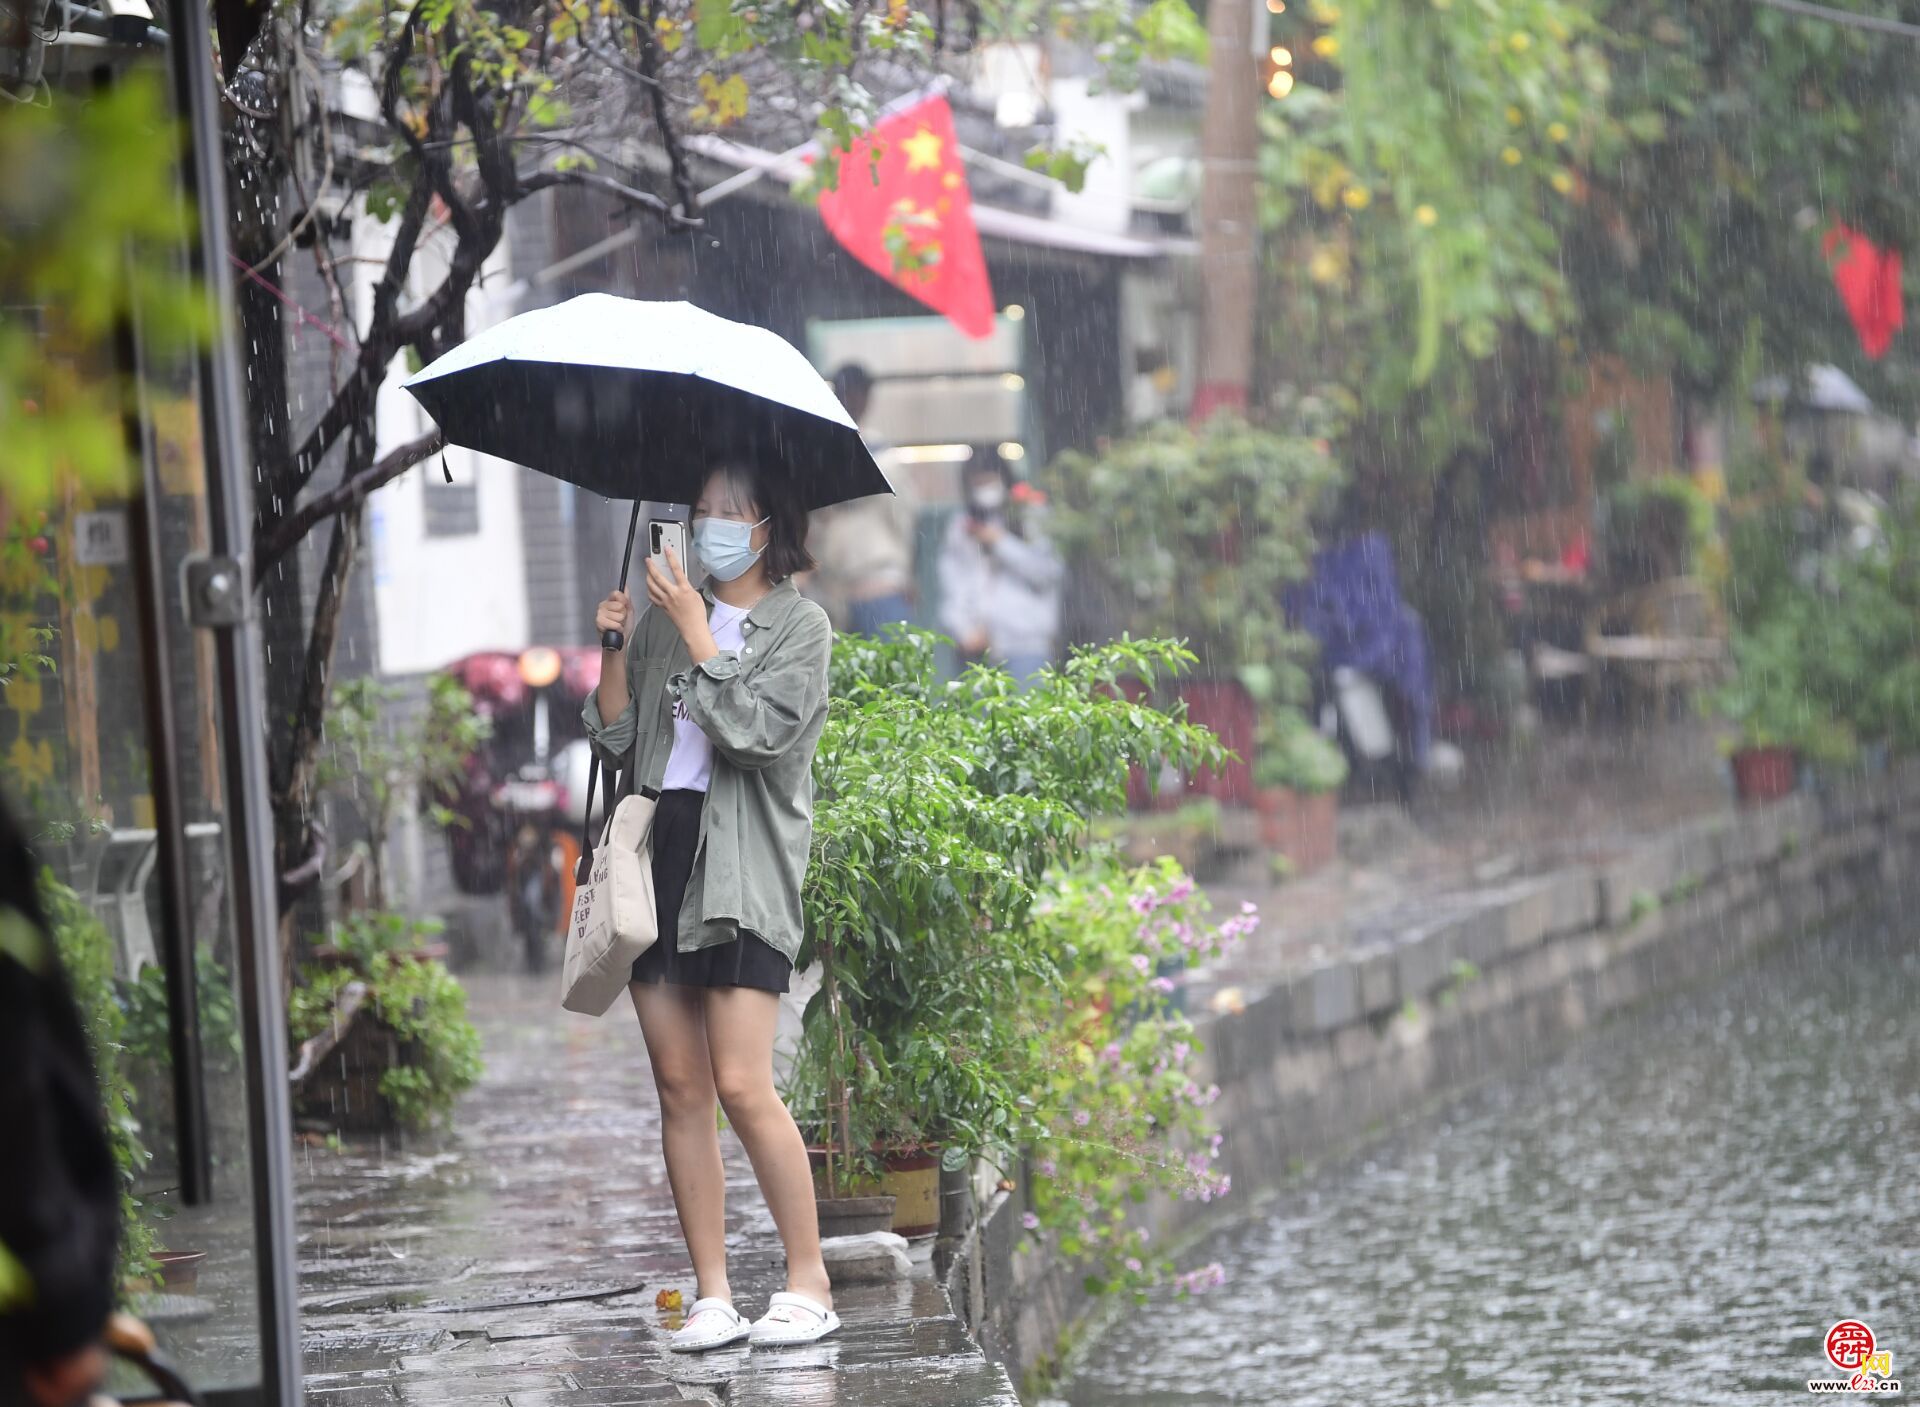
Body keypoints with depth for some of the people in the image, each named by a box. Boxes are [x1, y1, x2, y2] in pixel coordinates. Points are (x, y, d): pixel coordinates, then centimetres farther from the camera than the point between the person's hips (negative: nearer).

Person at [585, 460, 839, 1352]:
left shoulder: (799, 625, 2)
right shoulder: (665, 614, 16)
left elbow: (754, 731, -13)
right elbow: (616, 740, 12)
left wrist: (695, 628, -12)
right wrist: (615, 652, -2)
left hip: (742, 868, -5)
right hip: (654, 849, 5)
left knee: (742, 1084, -13)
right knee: (679, 1086, 4)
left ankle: (809, 1282, -2)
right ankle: (713, 1296, 8)